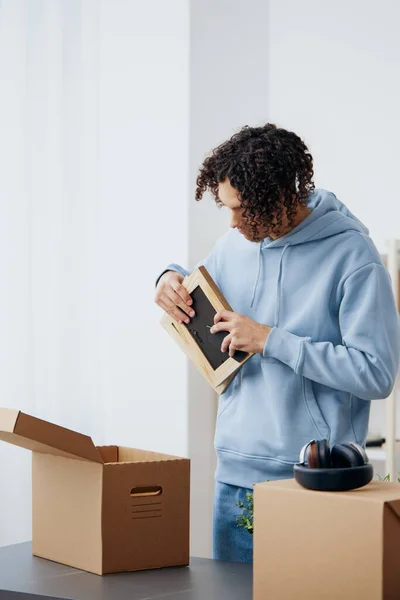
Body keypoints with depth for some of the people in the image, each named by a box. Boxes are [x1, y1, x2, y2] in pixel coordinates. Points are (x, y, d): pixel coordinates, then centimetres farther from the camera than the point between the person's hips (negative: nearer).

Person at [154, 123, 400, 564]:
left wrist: (270, 340, -19)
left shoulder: (350, 254, -14)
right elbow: (203, 292, 27)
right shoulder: (235, 242, 6)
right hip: (234, 475, 6)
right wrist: (172, 279, 3)